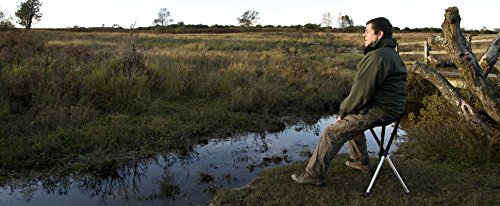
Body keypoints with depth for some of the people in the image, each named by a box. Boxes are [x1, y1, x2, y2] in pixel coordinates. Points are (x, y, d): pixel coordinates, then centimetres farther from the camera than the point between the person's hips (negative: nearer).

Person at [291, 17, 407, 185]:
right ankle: (361, 162, 36)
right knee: (351, 121, 31)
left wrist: (343, 111, -6)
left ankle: (314, 174, 1)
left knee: (332, 133, -7)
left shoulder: (376, 57, -21)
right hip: (392, 107, 10)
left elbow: (360, 93, -22)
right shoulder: (392, 54, 14)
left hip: (379, 111, -10)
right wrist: (347, 110, 11)